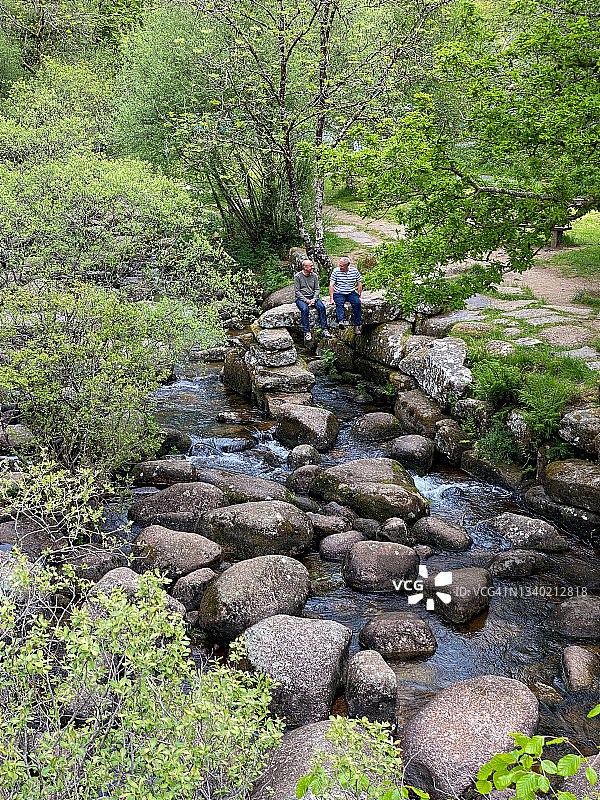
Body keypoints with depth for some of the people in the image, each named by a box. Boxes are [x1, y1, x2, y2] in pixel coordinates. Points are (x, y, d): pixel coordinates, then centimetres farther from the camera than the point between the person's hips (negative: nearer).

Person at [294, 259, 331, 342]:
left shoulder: (314, 276, 9)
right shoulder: (297, 276, -4)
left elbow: (317, 289, 8)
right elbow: (297, 291, -7)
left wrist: (314, 299, -11)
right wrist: (306, 300, -17)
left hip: (312, 297, 4)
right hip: (301, 298, -4)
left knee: (322, 306, -24)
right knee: (304, 309, -34)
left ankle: (324, 330, -21)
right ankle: (307, 332, -30)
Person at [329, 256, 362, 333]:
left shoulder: (354, 271, 4)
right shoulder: (336, 271, -1)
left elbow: (359, 284, 10)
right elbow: (331, 285, -4)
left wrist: (359, 296, 1)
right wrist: (331, 298, -13)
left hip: (351, 293, 1)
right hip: (339, 294, -1)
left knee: (357, 303, -27)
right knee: (339, 304, -33)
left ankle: (357, 326, -26)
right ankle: (341, 321, -54)